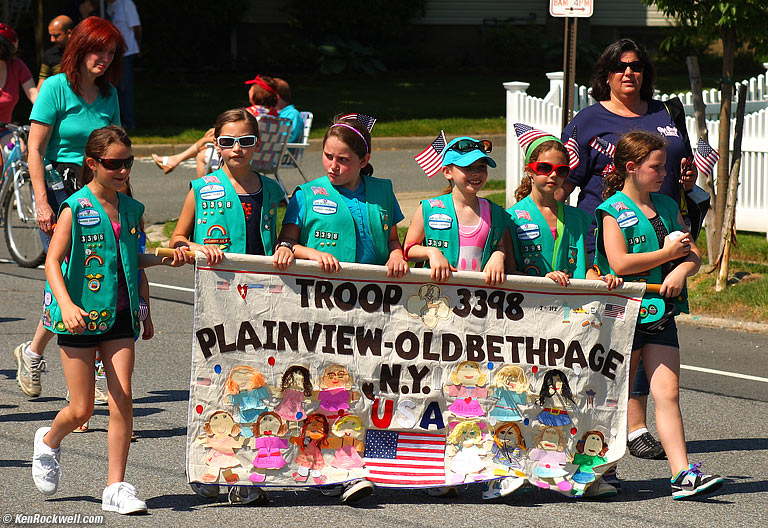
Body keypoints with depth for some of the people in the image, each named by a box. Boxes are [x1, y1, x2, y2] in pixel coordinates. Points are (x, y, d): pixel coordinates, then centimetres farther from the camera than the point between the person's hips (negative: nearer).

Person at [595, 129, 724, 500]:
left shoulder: (667, 207, 14)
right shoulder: (612, 211, -7)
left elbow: (694, 255, 14)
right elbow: (620, 263, -18)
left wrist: (681, 270, -9)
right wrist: (669, 252, -12)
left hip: (661, 313, 5)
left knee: (668, 392, -4)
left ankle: (683, 475, -11)